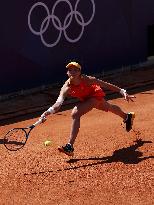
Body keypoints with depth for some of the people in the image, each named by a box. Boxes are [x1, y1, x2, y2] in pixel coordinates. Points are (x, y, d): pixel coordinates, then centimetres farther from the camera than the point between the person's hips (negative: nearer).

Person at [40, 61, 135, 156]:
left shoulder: (86, 79, -37)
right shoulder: (67, 88, -30)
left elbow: (106, 85, -31)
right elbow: (59, 103, -43)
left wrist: (122, 92, -34)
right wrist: (49, 111, -62)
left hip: (96, 95, -5)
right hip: (85, 99, 5)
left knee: (76, 114, -27)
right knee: (108, 107, 32)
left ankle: (70, 146, -24)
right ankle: (127, 116, 65)